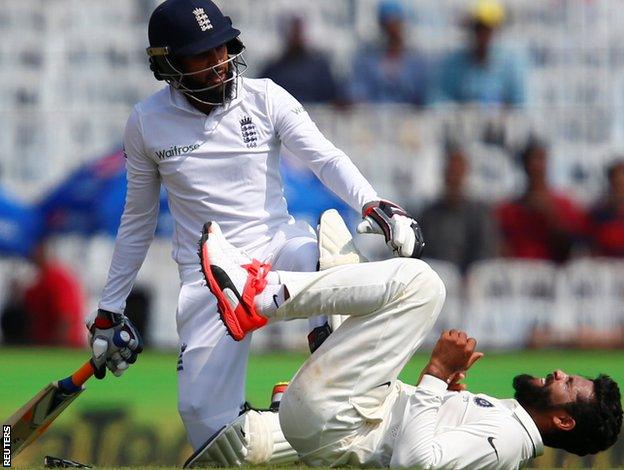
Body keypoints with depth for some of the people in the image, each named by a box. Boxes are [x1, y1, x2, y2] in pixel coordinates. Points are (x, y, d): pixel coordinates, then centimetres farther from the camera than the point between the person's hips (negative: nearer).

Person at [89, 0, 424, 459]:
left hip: (277, 246, 0)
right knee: (204, 415, -15)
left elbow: (325, 158, -14)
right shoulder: (147, 123, 1)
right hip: (207, 279, 1)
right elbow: (138, 220, 11)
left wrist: (374, 205, -34)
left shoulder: (266, 99, -2)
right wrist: (109, 310, 12)